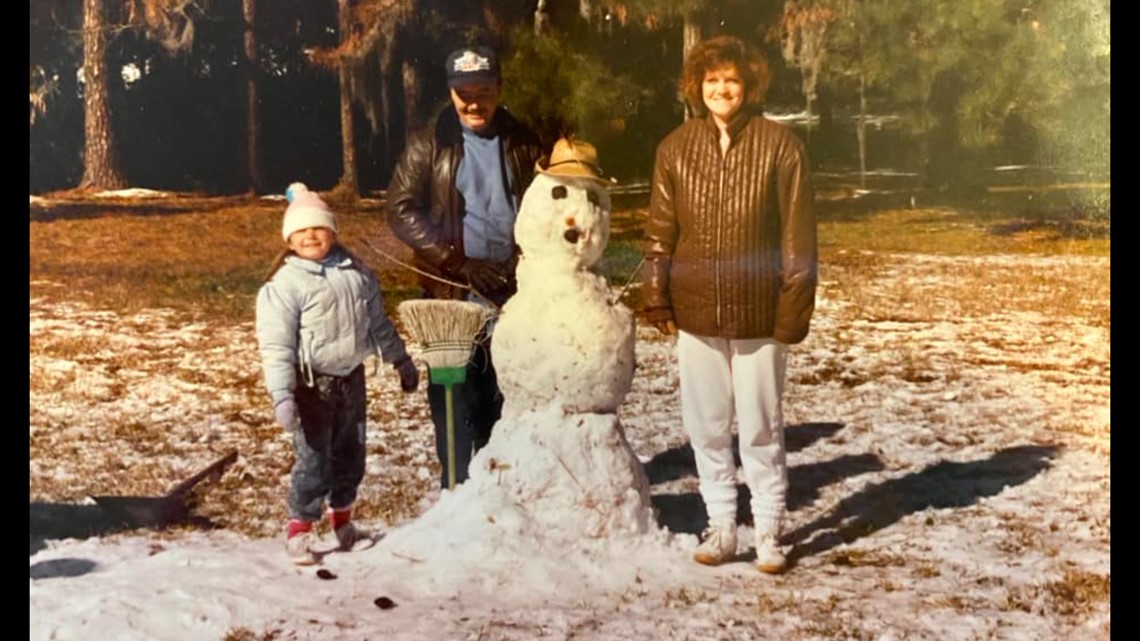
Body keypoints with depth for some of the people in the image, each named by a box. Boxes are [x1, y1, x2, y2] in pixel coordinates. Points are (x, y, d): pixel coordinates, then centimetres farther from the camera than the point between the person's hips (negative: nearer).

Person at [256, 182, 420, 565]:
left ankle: (343, 522, 31)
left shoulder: (356, 272, 6)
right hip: (312, 384, -5)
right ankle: (299, 530, 10)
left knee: (351, 455, 15)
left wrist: (401, 361, 20)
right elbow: (275, 346, -16)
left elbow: (378, 322, 17)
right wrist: (282, 396, -22)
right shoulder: (285, 283, -12)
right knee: (313, 460, -5)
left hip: (352, 377, 6)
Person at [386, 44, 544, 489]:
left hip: (512, 291, 2)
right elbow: (402, 210, -4)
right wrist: (460, 262, -13)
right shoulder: (429, 143, 2)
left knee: (506, 395, 5)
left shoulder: (523, 143, 9)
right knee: (454, 396, -1)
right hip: (451, 291, -2)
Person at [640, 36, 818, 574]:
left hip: (758, 313, -3)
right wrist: (657, 298, 1)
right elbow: (660, 231, 6)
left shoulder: (780, 145, -6)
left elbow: (797, 234, -5)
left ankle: (769, 531, 18)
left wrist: (795, 306, -8)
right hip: (696, 311, 3)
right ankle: (720, 525, 24)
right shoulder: (676, 148, 4)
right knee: (707, 425, 11)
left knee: (761, 426, 5)